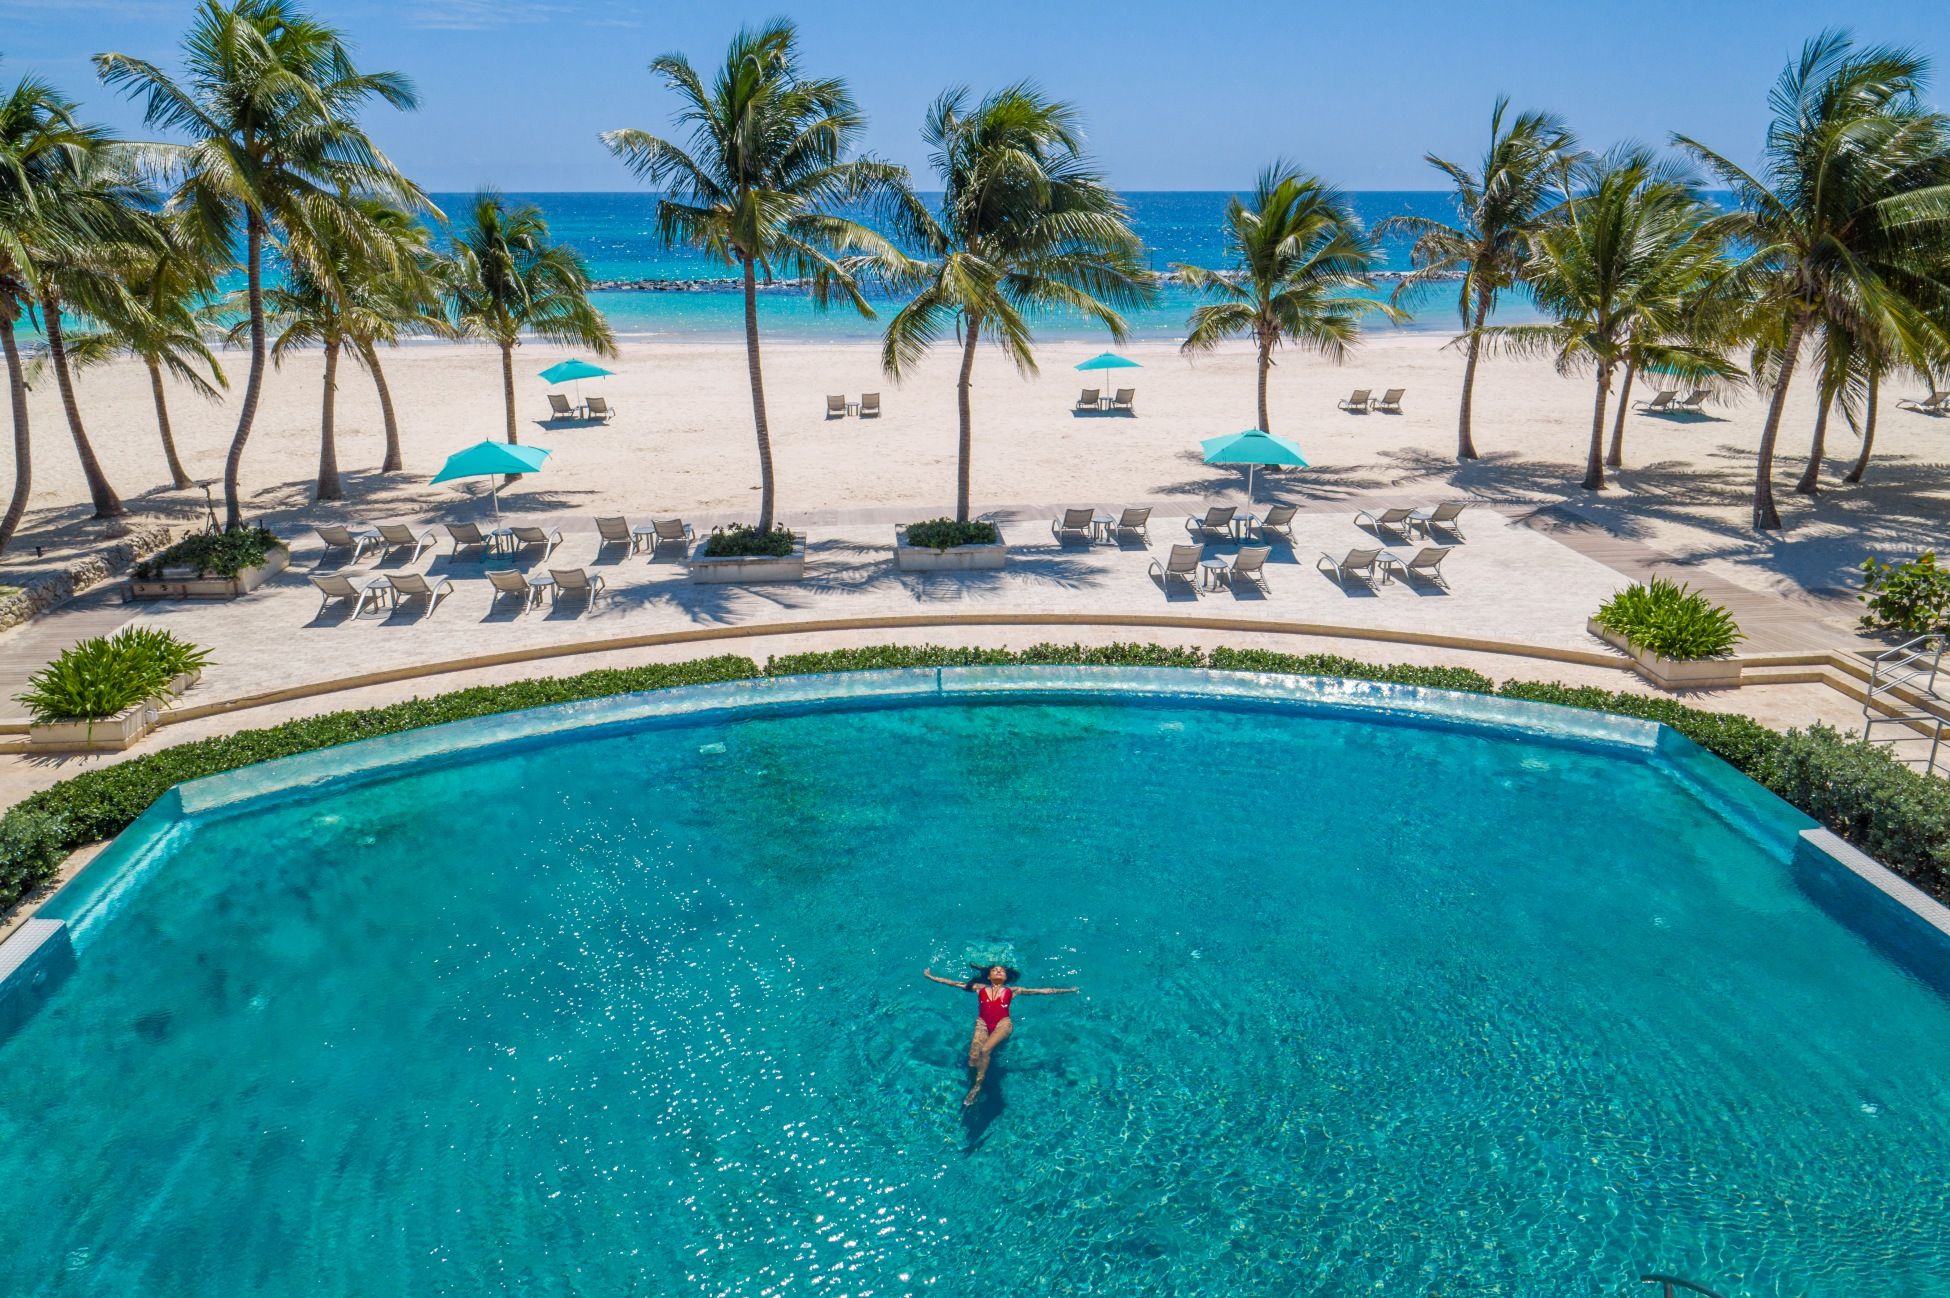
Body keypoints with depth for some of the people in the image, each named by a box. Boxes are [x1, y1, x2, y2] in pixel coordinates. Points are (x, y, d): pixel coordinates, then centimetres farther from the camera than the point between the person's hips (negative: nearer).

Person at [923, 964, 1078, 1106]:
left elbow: (1041, 991, 20)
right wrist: (931, 977, 17)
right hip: (983, 1023, 2)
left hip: (1003, 1023, -2)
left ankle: (978, 1086, -17)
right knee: (973, 1059, -22)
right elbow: (954, 983, 22)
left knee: (985, 1049, -29)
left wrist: (1067, 990, 19)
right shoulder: (980, 988, 23)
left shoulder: (1012, 990, 21)